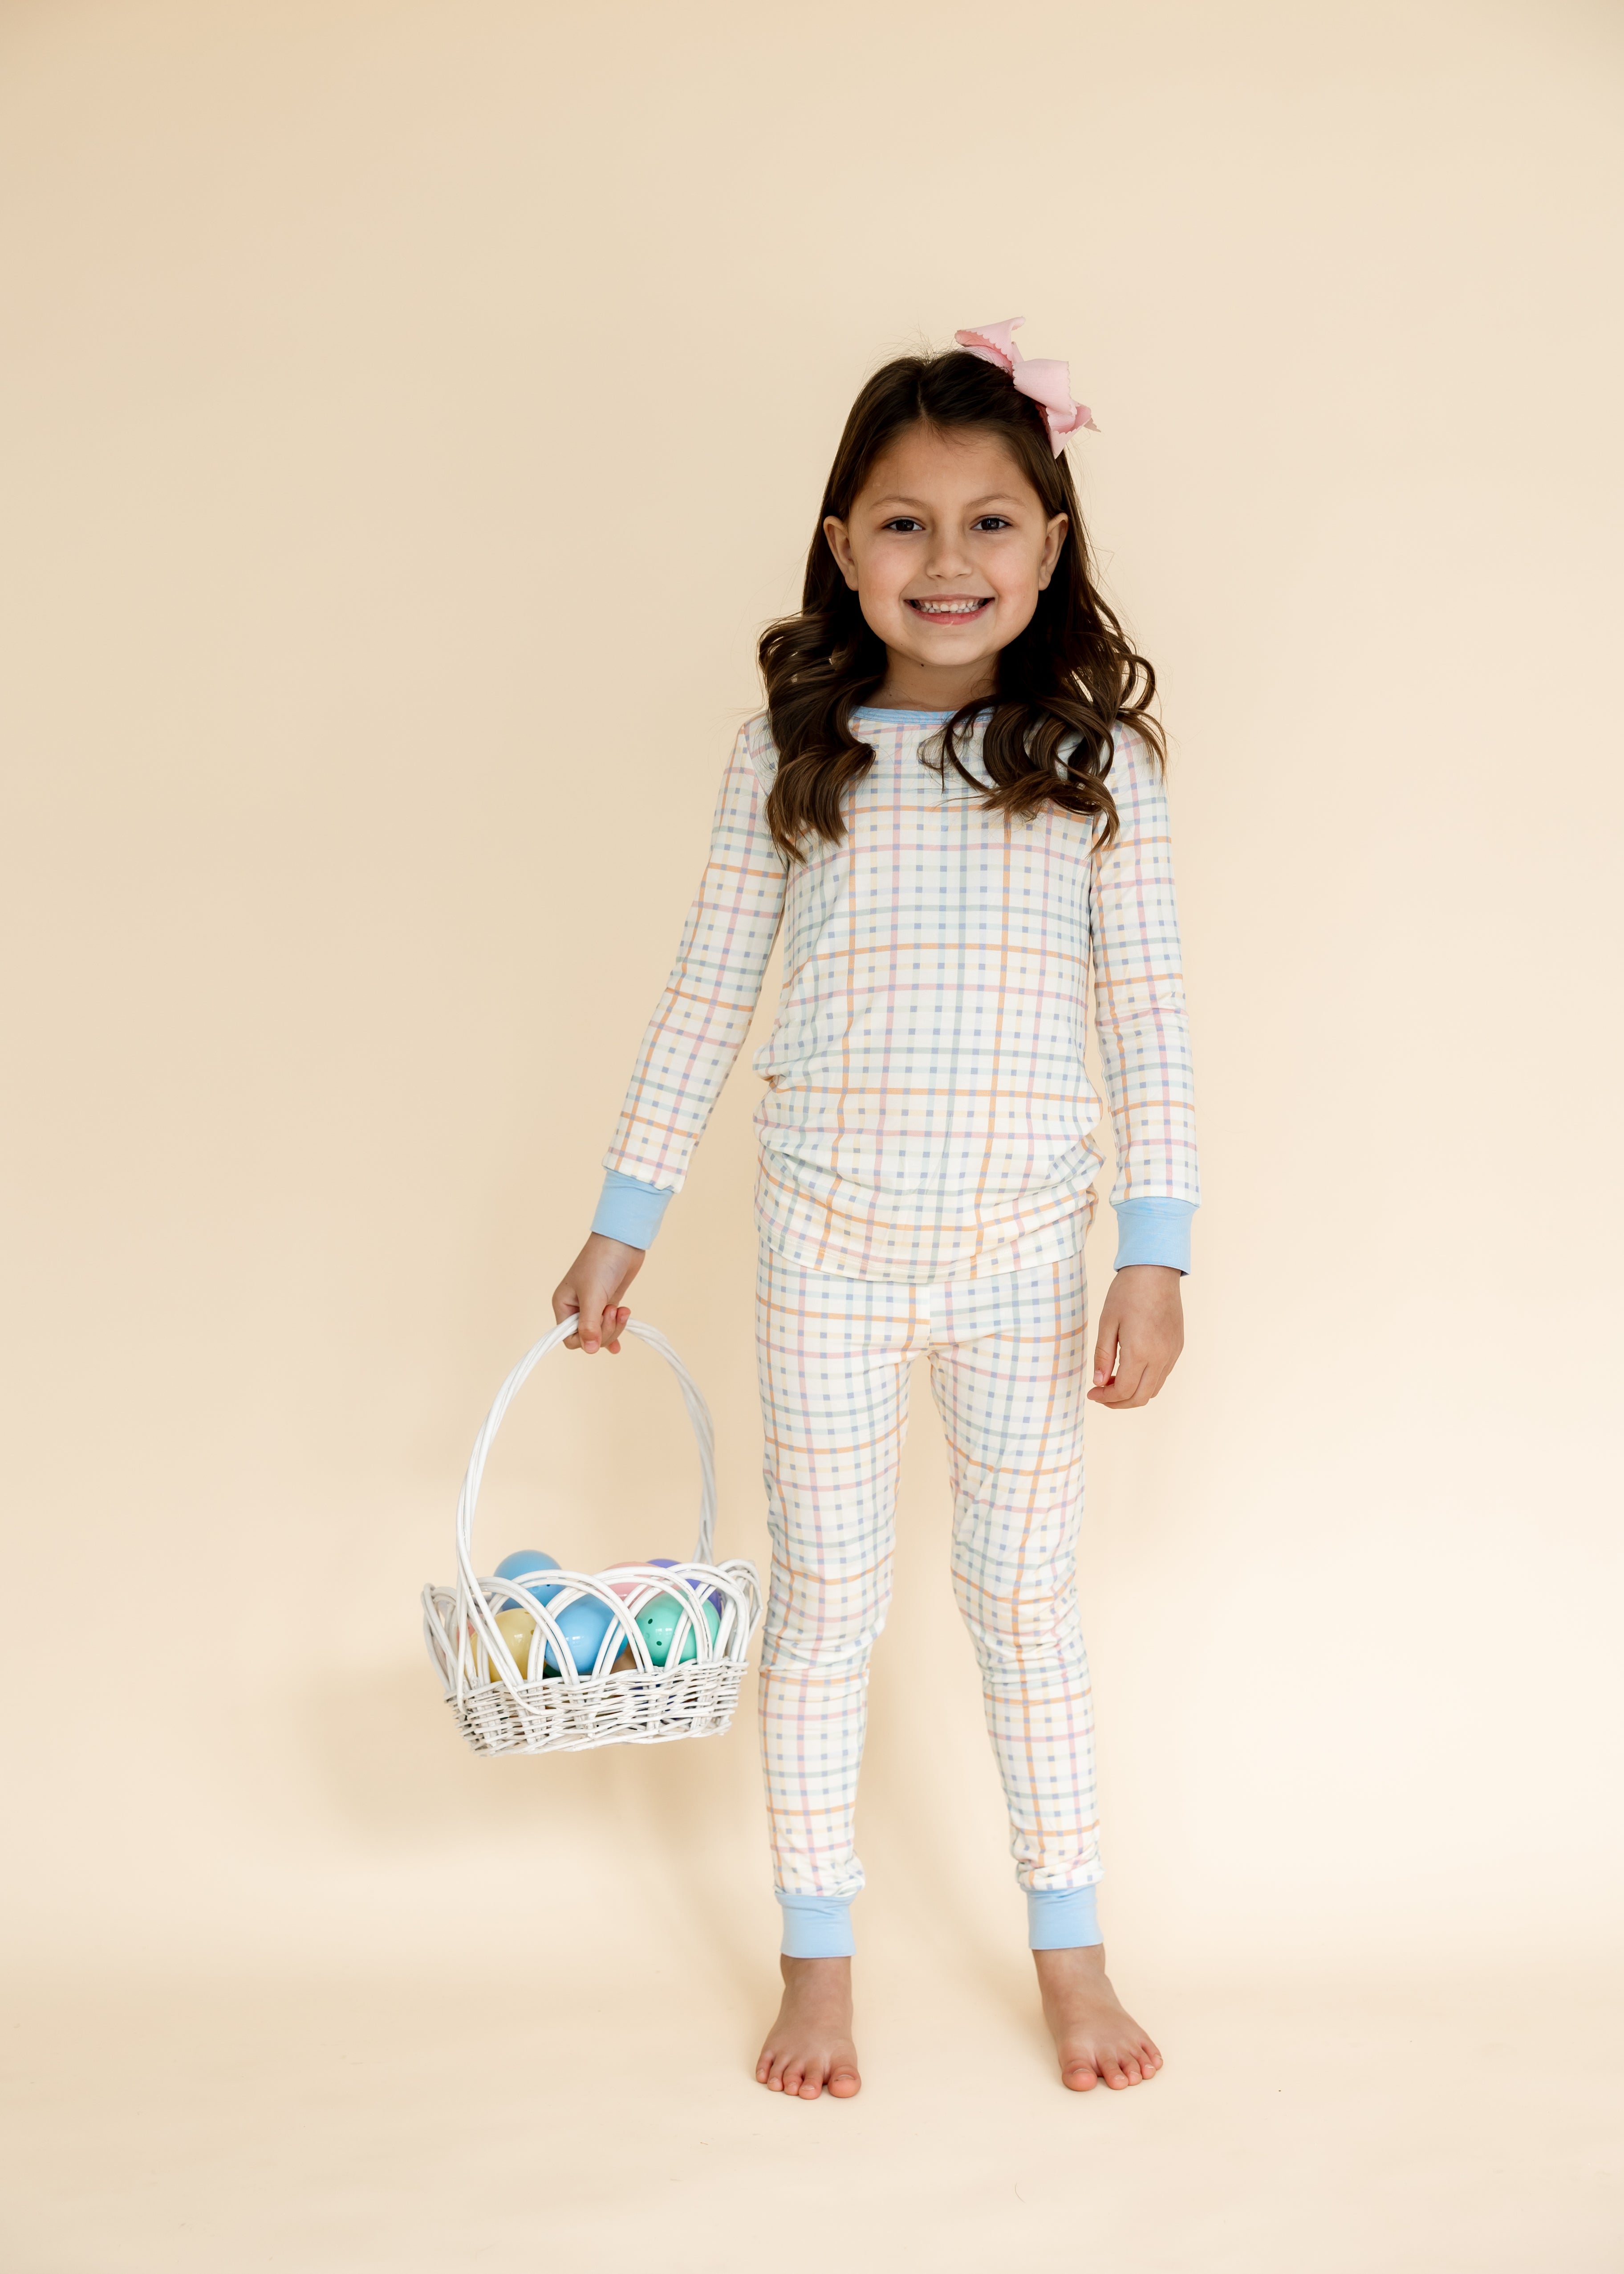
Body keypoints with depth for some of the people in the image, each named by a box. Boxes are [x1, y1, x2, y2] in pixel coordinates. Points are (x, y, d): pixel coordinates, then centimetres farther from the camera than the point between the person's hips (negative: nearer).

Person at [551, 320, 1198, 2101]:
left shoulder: (1097, 756, -3)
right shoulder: (790, 750, 0)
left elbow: (1146, 1016, -3)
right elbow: (707, 993, 5)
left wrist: (1155, 1250, -9)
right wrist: (622, 1219, 5)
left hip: (1023, 1244, 0)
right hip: (829, 1234, 1)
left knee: (1027, 1592, 12)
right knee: (822, 1591, 10)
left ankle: (1069, 1945, 28)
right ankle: (819, 1956, 25)